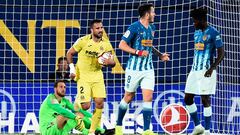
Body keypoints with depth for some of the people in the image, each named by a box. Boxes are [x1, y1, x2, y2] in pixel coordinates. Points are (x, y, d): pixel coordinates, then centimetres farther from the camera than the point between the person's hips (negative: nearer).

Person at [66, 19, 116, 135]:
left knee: (100, 102, -9)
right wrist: (72, 68, -9)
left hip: (97, 74, 3)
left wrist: (109, 62, -20)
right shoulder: (83, 41, -14)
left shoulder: (106, 44, -4)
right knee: (86, 105, -12)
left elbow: (113, 63, 3)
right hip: (82, 75, -3)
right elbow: (69, 53, -2)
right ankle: (77, 102, 27)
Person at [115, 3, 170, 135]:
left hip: (148, 69, 5)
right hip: (134, 68, -5)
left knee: (148, 97, -5)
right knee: (128, 97, 7)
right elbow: (122, 45, -12)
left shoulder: (151, 28, 11)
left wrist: (160, 55, 14)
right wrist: (138, 52, -20)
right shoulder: (134, 27, -11)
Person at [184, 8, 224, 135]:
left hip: (206, 71, -8)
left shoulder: (213, 33, -9)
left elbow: (221, 53, -12)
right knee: (188, 98, 6)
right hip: (195, 70, 8)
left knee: (205, 99, -6)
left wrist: (212, 69, -20)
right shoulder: (197, 32, 15)